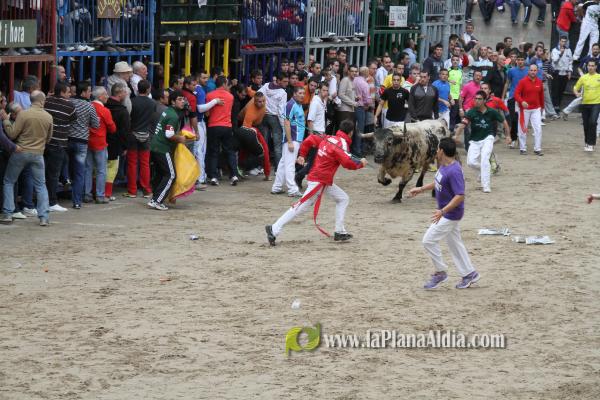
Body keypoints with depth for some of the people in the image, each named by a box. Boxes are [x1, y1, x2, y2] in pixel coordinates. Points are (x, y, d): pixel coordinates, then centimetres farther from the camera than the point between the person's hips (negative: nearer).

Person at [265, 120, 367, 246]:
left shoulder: (328, 138, 9)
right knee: (302, 206, -10)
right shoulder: (341, 143, -15)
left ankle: (339, 232, 15)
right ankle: (274, 230, -12)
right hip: (319, 180, -10)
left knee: (343, 198, 16)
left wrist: (302, 155, 20)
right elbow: (348, 163, -24)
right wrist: (361, 163, -6)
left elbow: (309, 140, 13)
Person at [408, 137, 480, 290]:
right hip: (448, 213, 10)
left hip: (451, 214, -10)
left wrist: (443, 211, -38)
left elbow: (460, 196, -32)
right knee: (454, 243, 17)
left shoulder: (454, 171, -28)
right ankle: (469, 274, 26)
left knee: (429, 241, -6)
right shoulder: (444, 166, 2)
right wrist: (421, 189, 21)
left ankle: (441, 272, 7)